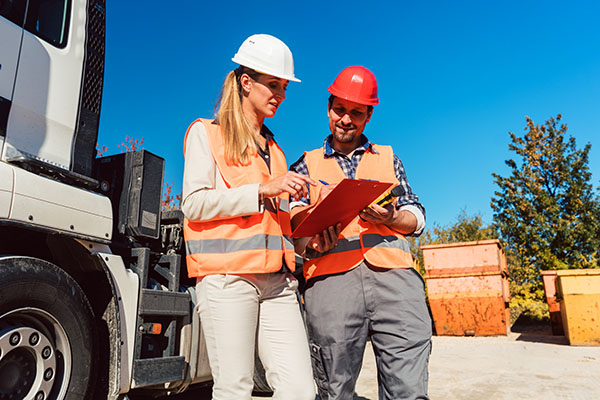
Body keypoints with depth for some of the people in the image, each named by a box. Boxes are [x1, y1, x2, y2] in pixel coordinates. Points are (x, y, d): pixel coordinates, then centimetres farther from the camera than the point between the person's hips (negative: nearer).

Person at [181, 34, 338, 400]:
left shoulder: (273, 148, 24)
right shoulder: (207, 133, 7)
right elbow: (194, 204, -6)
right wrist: (264, 190, -13)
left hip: (277, 280, 5)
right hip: (227, 274, -5)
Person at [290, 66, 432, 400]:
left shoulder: (388, 157, 25)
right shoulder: (307, 164, 22)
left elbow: (417, 218, 19)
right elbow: (293, 218, 10)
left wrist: (391, 218, -3)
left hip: (393, 273, 1)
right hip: (331, 276, -1)